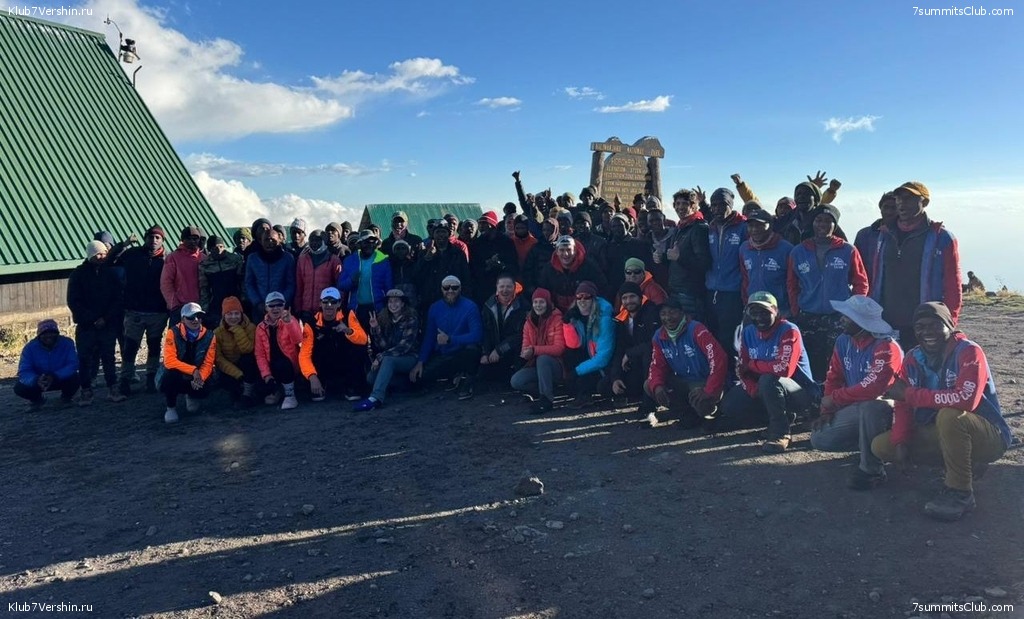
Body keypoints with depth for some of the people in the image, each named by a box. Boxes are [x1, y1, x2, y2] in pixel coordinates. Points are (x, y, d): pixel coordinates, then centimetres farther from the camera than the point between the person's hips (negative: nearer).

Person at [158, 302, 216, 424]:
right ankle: (171, 408, -6)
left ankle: (191, 396, 15)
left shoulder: (209, 336, -9)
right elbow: (169, 361, -25)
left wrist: (200, 377, -30)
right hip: (175, 375, -2)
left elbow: (208, 363, -10)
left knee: (204, 390, -28)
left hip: (196, 378, 2)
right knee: (171, 375, -36)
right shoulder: (173, 333, -17)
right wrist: (193, 370, -35)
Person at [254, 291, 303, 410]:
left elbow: (298, 341, -24)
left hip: (289, 365, -4)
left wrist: (288, 322, -37)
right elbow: (260, 354, 0)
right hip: (272, 368, 4)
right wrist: (266, 374, -12)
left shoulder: (290, 321, -5)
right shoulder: (261, 327, 3)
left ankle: (290, 395, -15)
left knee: (281, 364, -35)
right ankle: (275, 390, 16)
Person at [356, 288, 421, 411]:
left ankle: (375, 398, -47)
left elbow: (405, 345, -20)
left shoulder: (411, 319, -11)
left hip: (409, 358, -5)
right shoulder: (383, 318, 3)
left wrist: (381, 357, -24)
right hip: (390, 358, 5)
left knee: (388, 359, -36)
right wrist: (375, 328, -20)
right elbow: (382, 345, -4)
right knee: (371, 378, -20)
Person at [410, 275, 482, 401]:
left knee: (472, 348, -37)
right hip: (442, 357, 4)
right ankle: (455, 376, 9)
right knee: (418, 375, -16)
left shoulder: (470, 307, -13)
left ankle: (466, 381, -6)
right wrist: (420, 362, -5)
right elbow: (429, 337, 5)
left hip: (463, 355, -4)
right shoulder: (435, 308, 1)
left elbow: (477, 335, -23)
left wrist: (450, 339, -29)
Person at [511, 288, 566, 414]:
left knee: (542, 359, -37)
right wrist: (525, 353, -22)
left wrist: (534, 350, -30)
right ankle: (548, 390, -3)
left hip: (555, 365, -5)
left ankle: (547, 399, -28)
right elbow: (526, 347, 4)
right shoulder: (529, 323, 7)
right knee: (516, 381, -20)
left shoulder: (557, 320, -10)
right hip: (536, 366, 5)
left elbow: (559, 348, -18)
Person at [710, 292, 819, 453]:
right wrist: (755, 391, -23)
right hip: (767, 392, 8)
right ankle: (782, 417, 10)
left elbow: (783, 369, -33)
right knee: (729, 405, -4)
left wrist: (752, 364, -18)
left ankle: (780, 433, -21)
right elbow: (743, 370, -3)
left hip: (800, 392, -8)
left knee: (768, 380, -36)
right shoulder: (748, 333, 0)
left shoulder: (789, 331, -20)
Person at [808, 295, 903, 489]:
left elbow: (872, 388, -36)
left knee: (868, 407, -42)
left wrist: (834, 398, -24)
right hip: (856, 408, 7)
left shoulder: (886, 347, -25)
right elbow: (834, 379, 4)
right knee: (819, 439, -7)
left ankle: (871, 470, -22)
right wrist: (827, 411, -5)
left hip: (884, 406, -7)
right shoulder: (843, 342, -2)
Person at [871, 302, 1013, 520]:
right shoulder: (913, 358, -1)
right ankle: (966, 464, 7)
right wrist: (900, 442, -18)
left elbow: (966, 400, -36)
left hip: (989, 437, -7)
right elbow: (903, 404, -3)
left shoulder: (969, 352, -20)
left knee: (949, 416, -37)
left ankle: (960, 492, -19)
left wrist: (909, 393, -29)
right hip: (942, 436, 7)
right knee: (881, 446, -6)